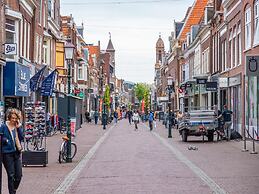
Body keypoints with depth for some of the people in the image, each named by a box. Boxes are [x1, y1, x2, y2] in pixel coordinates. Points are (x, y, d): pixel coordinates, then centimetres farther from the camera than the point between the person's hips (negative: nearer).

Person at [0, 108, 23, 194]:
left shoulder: (17, 126, 7)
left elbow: (21, 138, -3)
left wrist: (18, 128, -9)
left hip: (17, 153, 4)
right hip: (7, 154, -4)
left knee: (19, 175, 5)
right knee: (11, 175, -2)